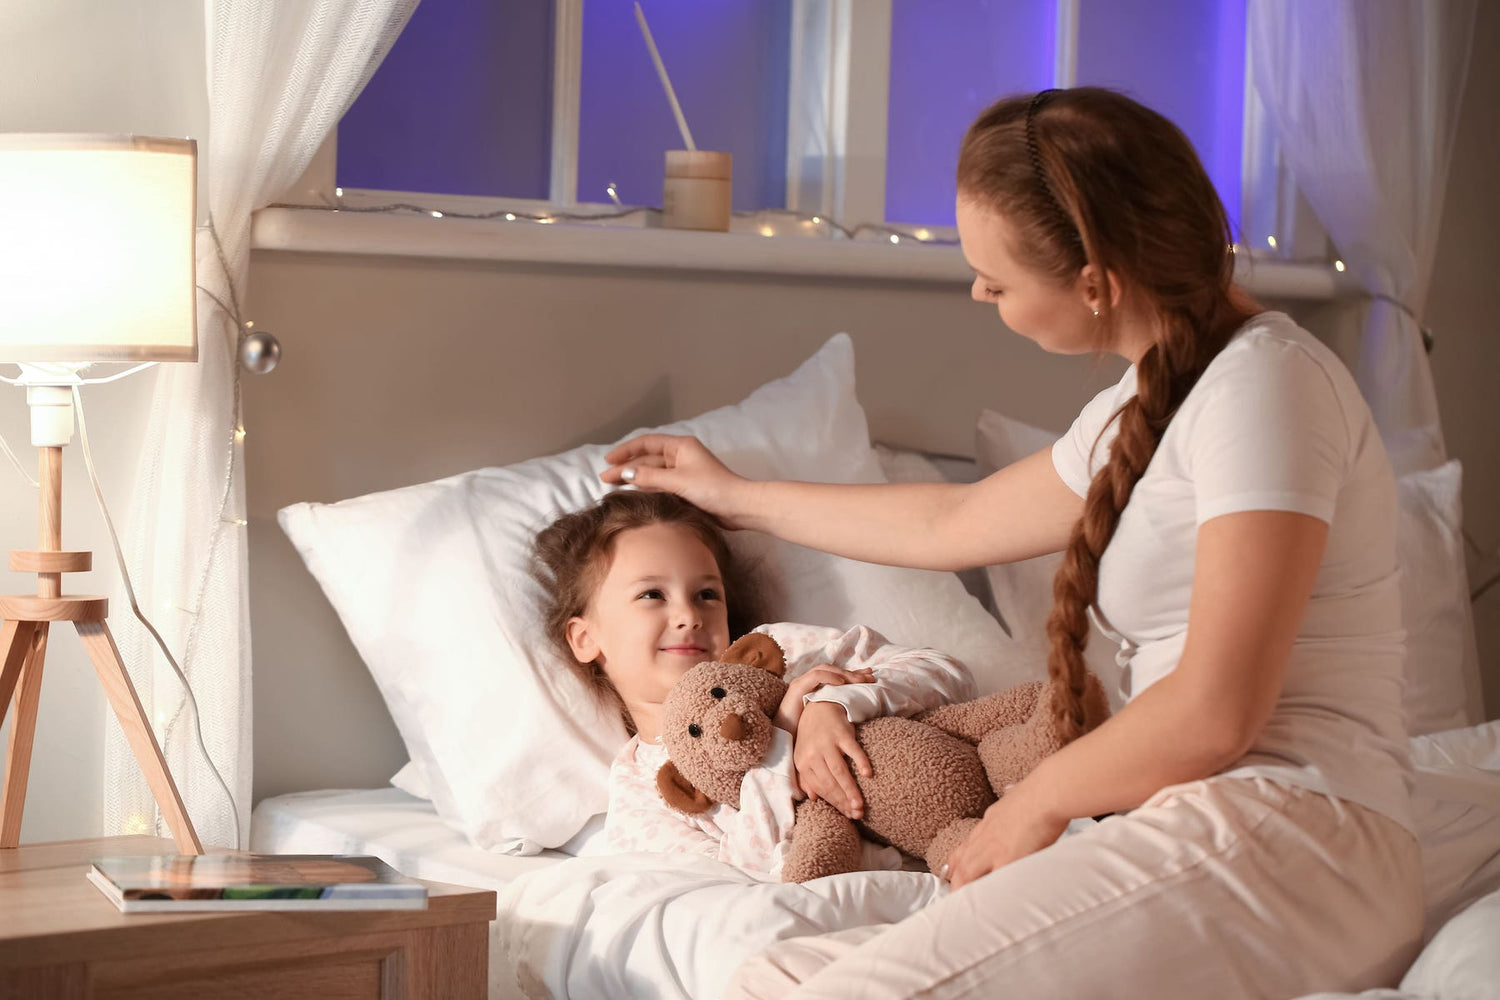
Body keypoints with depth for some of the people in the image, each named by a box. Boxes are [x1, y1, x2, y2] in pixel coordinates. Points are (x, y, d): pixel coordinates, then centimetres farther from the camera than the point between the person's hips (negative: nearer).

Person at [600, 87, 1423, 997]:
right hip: (1199, 837, 9)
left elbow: (1216, 711, -16)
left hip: (1285, 831, -9)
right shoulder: (1142, 410, 21)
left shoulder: (1266, 378, -9)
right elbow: (955, 525, 38)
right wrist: (737, 497, 48)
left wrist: (1039, 802, 0)